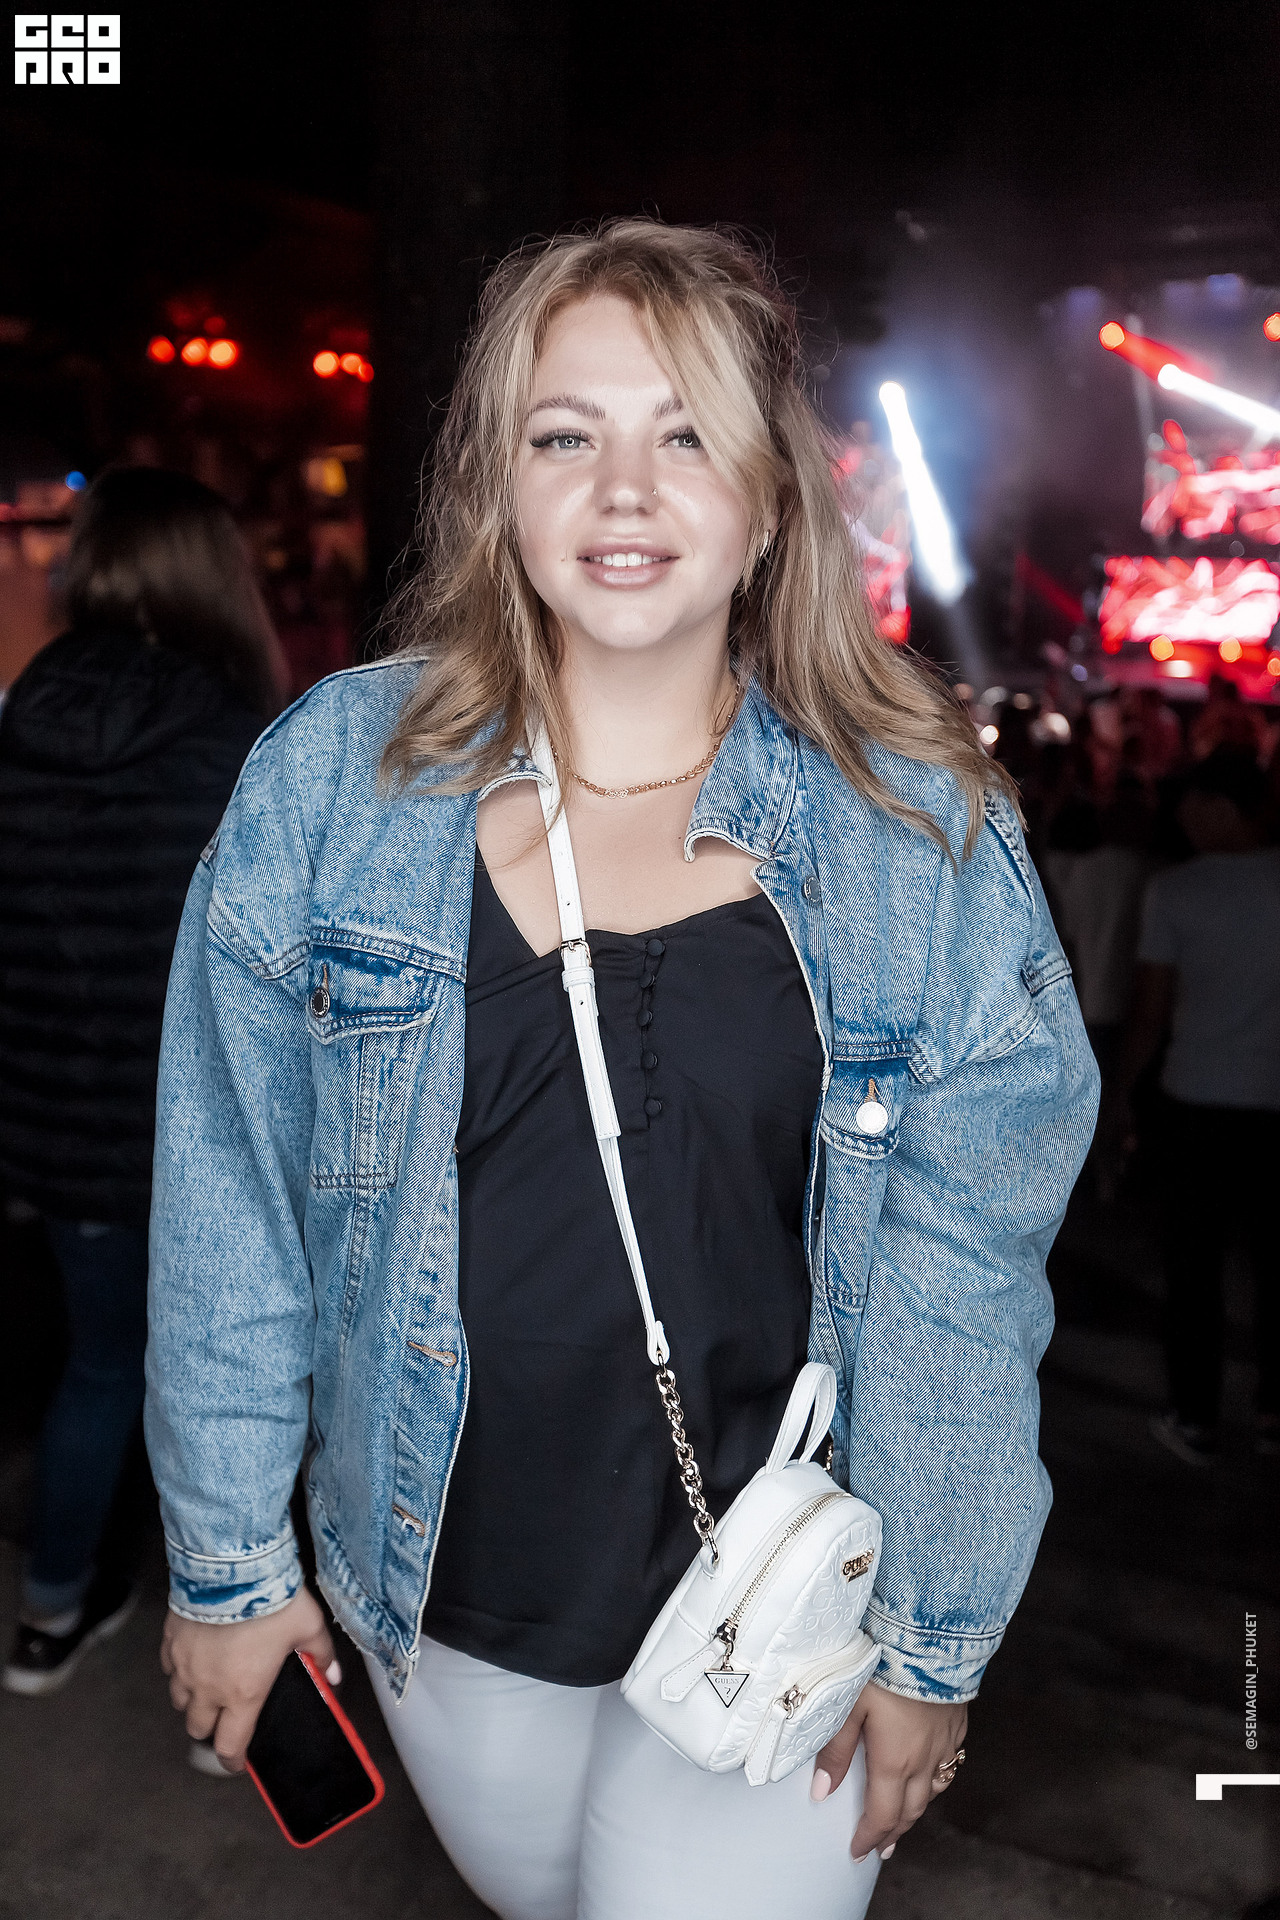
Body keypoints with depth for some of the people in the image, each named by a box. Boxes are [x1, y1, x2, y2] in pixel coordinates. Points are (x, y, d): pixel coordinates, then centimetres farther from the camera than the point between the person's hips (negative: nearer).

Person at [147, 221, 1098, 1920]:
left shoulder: (927, 831, -12)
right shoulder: (334, 775, -10)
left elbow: (966, 1272, -7)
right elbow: (230, 1203, -4)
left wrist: (936, 1645, -2)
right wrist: (228, 1554, 0)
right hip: (442, 1599, 3)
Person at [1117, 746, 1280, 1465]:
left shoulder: (1175, 889, -8)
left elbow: (1154, 1008, -7)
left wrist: (1123, 1088, 4)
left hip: (1201, 1100, -2)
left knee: (1195, 1266, 8)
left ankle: (1196, 1420, 16)